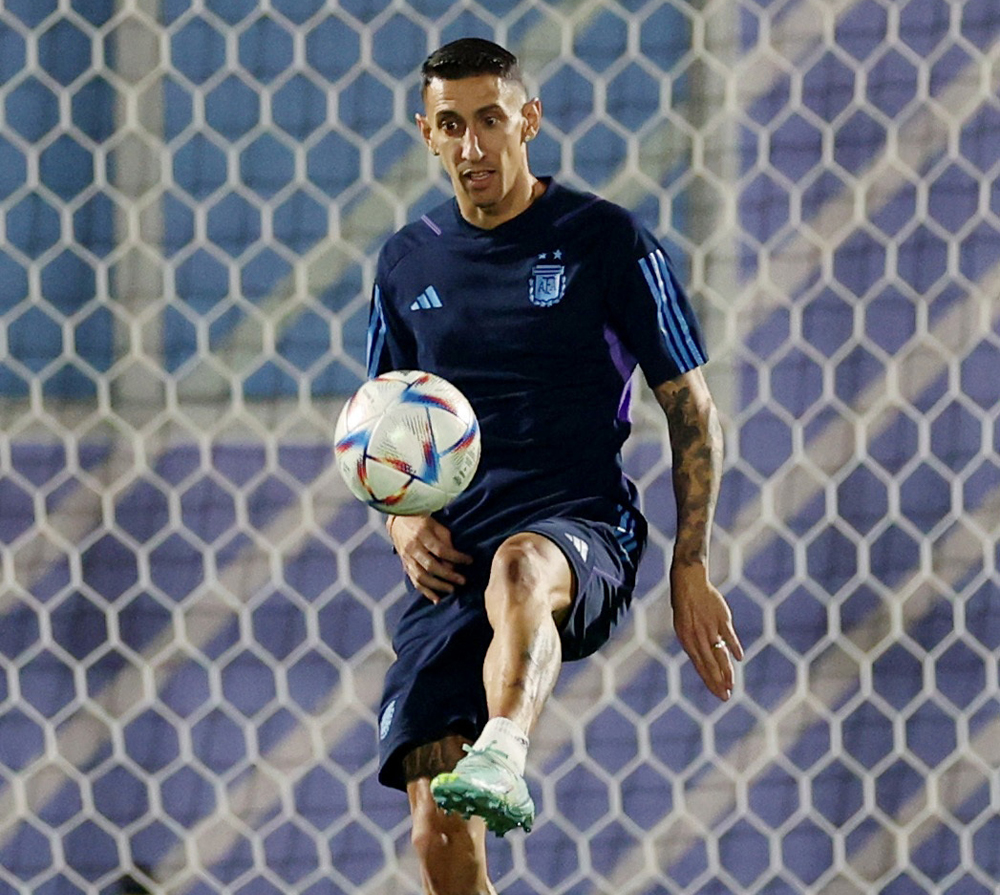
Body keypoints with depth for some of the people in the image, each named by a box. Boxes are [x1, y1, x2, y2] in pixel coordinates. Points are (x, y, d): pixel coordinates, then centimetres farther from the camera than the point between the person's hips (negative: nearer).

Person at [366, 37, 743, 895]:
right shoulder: (407, 263, 14)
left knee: (521, 567, -43)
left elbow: (692, 409, 6)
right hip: (451, 558, 4)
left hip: (582, 528, -4)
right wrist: (401, 519, 4)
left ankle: (503, 757, -67)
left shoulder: (607, 240, 3)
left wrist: (691, 572, -1)